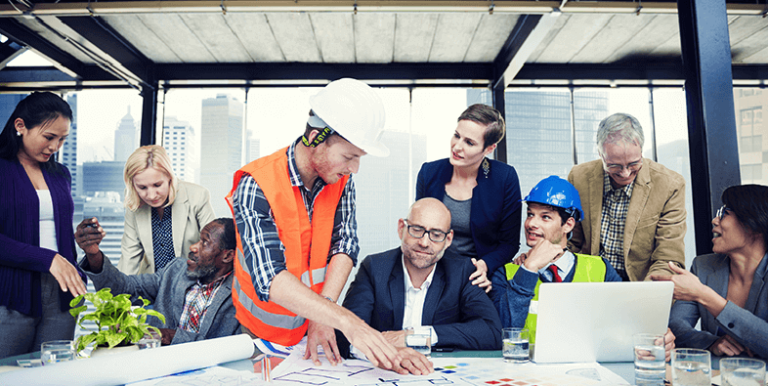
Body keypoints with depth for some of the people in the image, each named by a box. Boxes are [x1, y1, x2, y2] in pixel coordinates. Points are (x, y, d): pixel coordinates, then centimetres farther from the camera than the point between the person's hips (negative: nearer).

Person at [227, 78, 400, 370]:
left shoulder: (341, 179, -9)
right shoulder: (256, 187, -27)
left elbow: (345, 245, -11)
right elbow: (269, 278, -36)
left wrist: (324, 316, -25)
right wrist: (347, 321, -45)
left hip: (316, 324, 4)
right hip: (260, 333, -4)